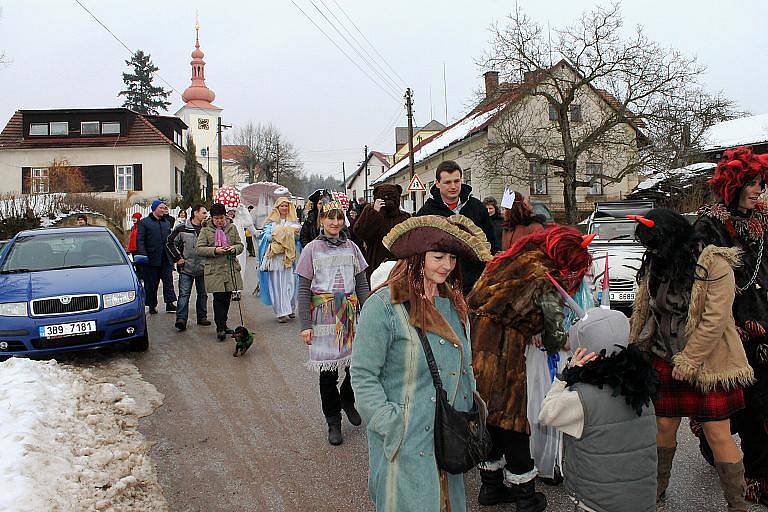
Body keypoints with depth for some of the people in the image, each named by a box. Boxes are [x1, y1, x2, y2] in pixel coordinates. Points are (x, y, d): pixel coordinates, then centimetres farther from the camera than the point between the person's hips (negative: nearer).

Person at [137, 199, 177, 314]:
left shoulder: (166, 223, 17)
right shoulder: (144, 222, 0)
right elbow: (140, 240, -4)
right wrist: (143, 256, -15)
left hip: (166, 259, 4)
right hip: (151, 260, -4)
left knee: (168, 281, -2)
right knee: (151, 284, 4)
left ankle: (170, 303, -1)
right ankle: (152, 306, 13)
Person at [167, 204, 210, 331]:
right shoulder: (182, 229, -4)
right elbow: (170, 242, 4)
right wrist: (178, 258, -1)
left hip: (203, 268, 3)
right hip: (186, 268, -3)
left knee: (202, 294, 12)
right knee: (184, 294, -6)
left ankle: (202, 317, 23)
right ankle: (181, 319, -6)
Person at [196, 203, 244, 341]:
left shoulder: (232, 228, 10)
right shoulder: (205, 230, 0)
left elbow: (240, 245, 13)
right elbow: (199, 249, -4)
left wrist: (234, 248, -10)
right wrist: (215, 250, -19)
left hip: (231, 268, 4)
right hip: (215, 270, -4)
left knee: (227, 298, 11)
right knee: (219, 298, -9)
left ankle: (223, 324, 24)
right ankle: (220, 328, -4)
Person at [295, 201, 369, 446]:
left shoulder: (351, 248, 8)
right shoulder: (312, 249, 0)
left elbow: (362, 285, 10)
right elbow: (303, 290, -1)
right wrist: (305, 325, -7)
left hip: (350, 312, 2)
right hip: (323, 313, -2)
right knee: (328, 369, 3)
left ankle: (347, 400, 32)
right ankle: (333, 421, 18)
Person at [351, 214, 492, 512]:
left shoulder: (453, 303, 8)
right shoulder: (384, 305, -16)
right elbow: (363, 376, -15)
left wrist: (471, 413, 12)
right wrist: (390, 425, -19)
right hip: (406, 444, -6)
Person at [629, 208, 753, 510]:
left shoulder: (715, 266, -15)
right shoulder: (656, 265, 5)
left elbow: (714, 321, -19)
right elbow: (642, 312, 12)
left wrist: (687, 362, -16)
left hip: (707, 363, -5)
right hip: (664, 362, 5)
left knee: (718, 435, 0)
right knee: (664, 426, 12)